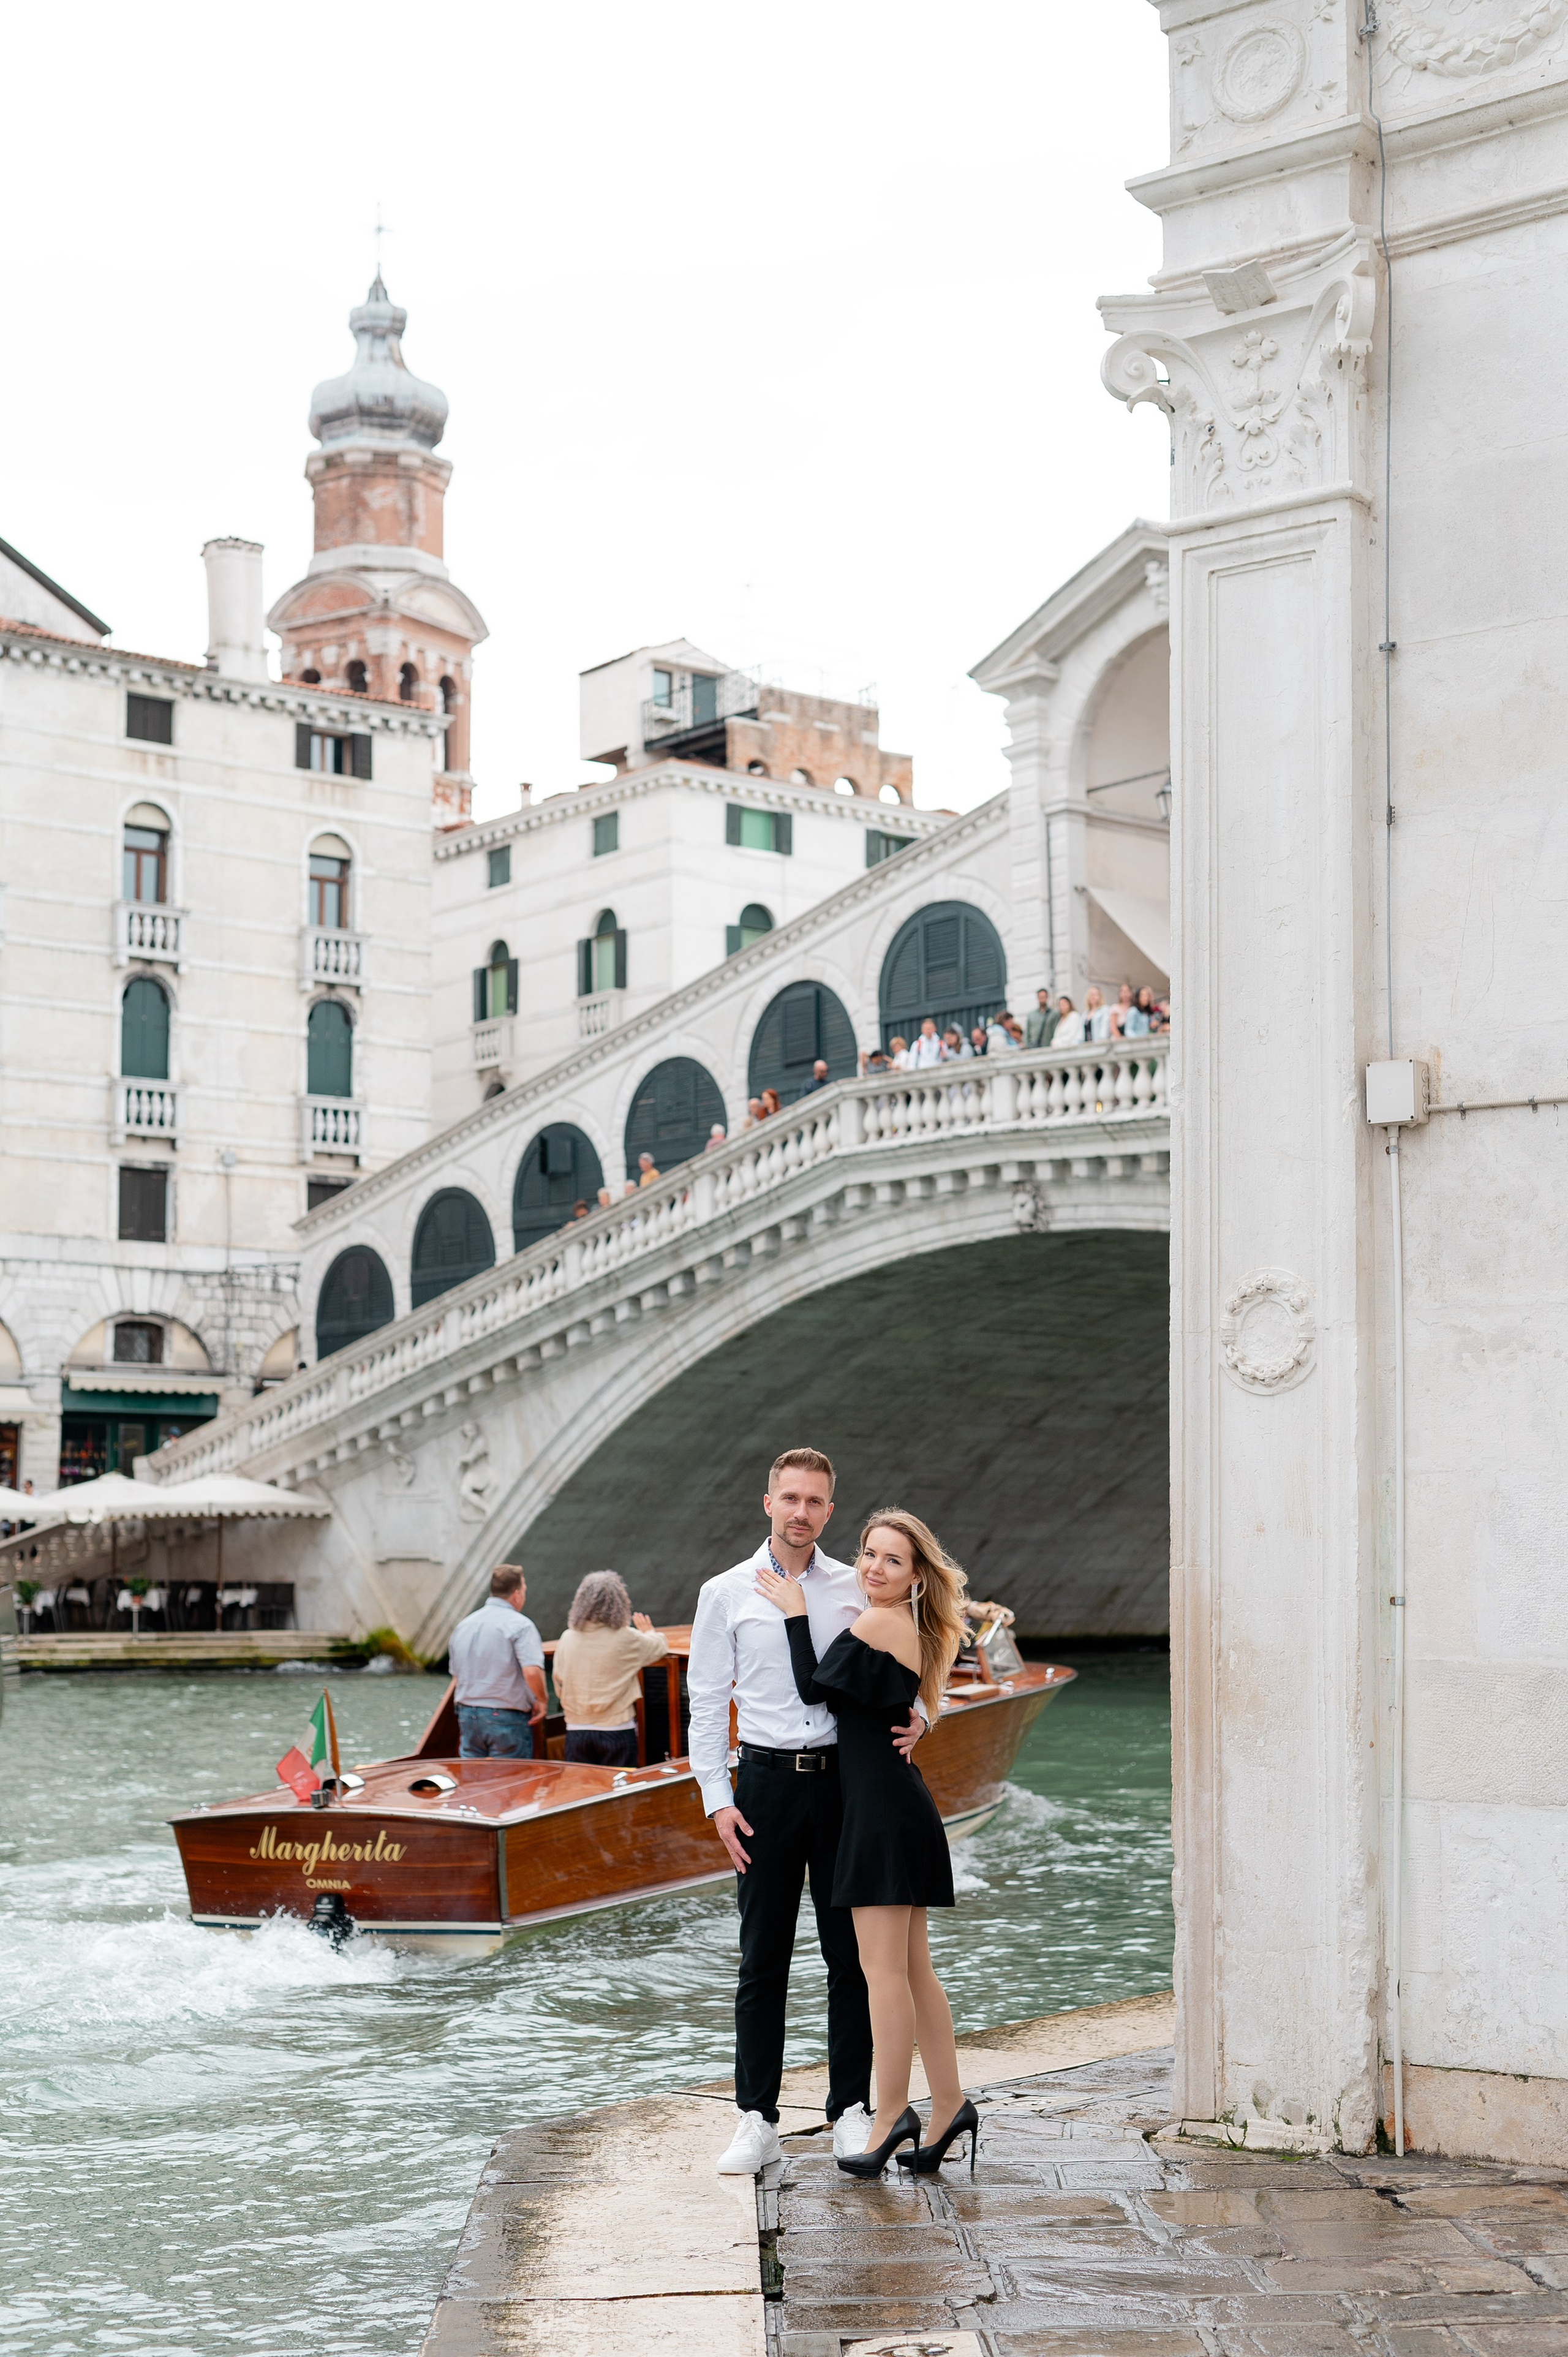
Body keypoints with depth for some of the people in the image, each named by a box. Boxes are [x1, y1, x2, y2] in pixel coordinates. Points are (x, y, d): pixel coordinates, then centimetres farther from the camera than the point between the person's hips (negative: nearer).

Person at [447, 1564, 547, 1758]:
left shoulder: (463, 1626, 11)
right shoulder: (520, 1625, -11)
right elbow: (532, 1671, -23)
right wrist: (541, 1701, -8)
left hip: (467, 1715, 6)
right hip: (508, 1719, -6)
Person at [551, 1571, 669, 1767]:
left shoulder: (567, 1639, 0)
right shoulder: (625, 1639, -9)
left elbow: (559, 1689, 9)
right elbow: (660, 1648, 9)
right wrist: (649, 1632, 30)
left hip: (576, 1730, 3)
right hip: (616, 1731, -3)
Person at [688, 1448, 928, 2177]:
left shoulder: (857, 1590, 8)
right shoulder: (727, 1593, 4)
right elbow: (707, 1703, 4)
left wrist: (915, 1716, -7)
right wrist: (717, 1798, -4)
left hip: (845, 1779, 1)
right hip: (768, 1780, -1)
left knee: (851, 1952, 3)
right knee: (763, 1958, 2)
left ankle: (851, 2110, 12)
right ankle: (757, 2119, 7)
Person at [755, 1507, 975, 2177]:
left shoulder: (877, 1623, -12)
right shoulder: (915, 1631, 15)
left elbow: (812, 1688, -6)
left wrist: (795, 1613, 2)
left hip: (884, 1809, -10)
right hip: (896, 1803, 10)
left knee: (882, 1969, -6)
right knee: (911, 1970, 12)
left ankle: (891, 2116, -3)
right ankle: (949, 2106, 15)